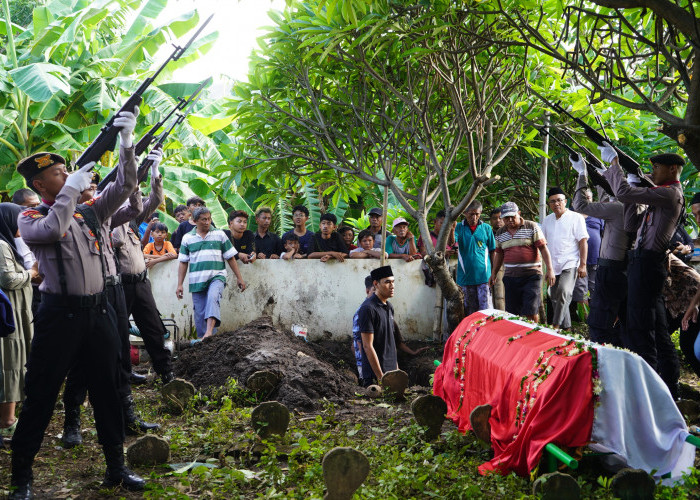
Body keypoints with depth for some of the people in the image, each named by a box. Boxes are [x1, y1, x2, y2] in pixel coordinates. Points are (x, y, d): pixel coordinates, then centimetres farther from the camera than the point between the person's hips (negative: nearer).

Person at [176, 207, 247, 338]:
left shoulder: (219, 235, 8)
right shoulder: (187, 238, 10)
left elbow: (230, 258, 11)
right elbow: (183, 263, 11)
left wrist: (239, 277, 8)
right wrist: (179, 284, 7)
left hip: (216, 277, -2)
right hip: (196, 281, 2)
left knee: (212, 298, -30)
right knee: (200, 315, 2)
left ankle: (209, 331, -43)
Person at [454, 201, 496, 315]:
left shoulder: (486, 228, 6)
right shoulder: (459, 228, 5)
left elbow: (492, 251, 9)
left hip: (483, 276, -1)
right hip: (465, 276, 1)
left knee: (486, 309, -7)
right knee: (470, 309, 9)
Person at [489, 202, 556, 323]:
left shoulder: (532, 227, -2)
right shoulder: (500, 233, 11)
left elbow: (543, 248, -5)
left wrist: (549, 270, -12)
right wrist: (493, 274, 20)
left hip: (531, 276, -4)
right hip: (510, 276, 4)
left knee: (531, 312, -8)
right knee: (512, 312, 5)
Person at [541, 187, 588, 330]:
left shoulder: (576, 218, -1)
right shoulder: (547, 220, 14)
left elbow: (583, 242, -5)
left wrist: (582, 264, -12)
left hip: (570, 265, -6)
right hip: (553, 267, 6)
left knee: (564, 293, -25)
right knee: (555, 298, 8)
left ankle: (555, 325, -24)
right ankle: (566, 328, 18)